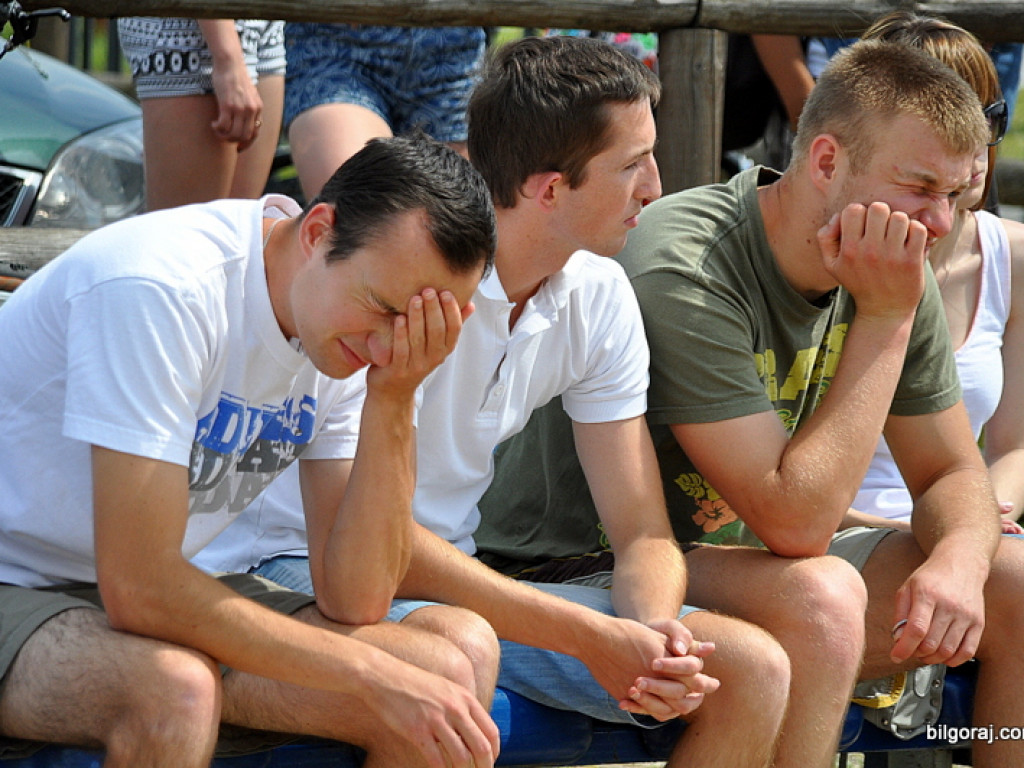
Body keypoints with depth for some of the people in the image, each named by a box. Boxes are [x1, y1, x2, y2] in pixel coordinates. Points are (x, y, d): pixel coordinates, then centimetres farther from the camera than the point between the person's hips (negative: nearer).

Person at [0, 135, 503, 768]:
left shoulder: (357, 331, -4)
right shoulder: (159, 288, -26)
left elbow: (356, 605, -8)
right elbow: (139, 591, -30)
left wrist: (393, 399, -19)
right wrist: (379, 680, -26)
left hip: (159, 598, 7)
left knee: (460, 657, -11)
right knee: (175, 690, -38)